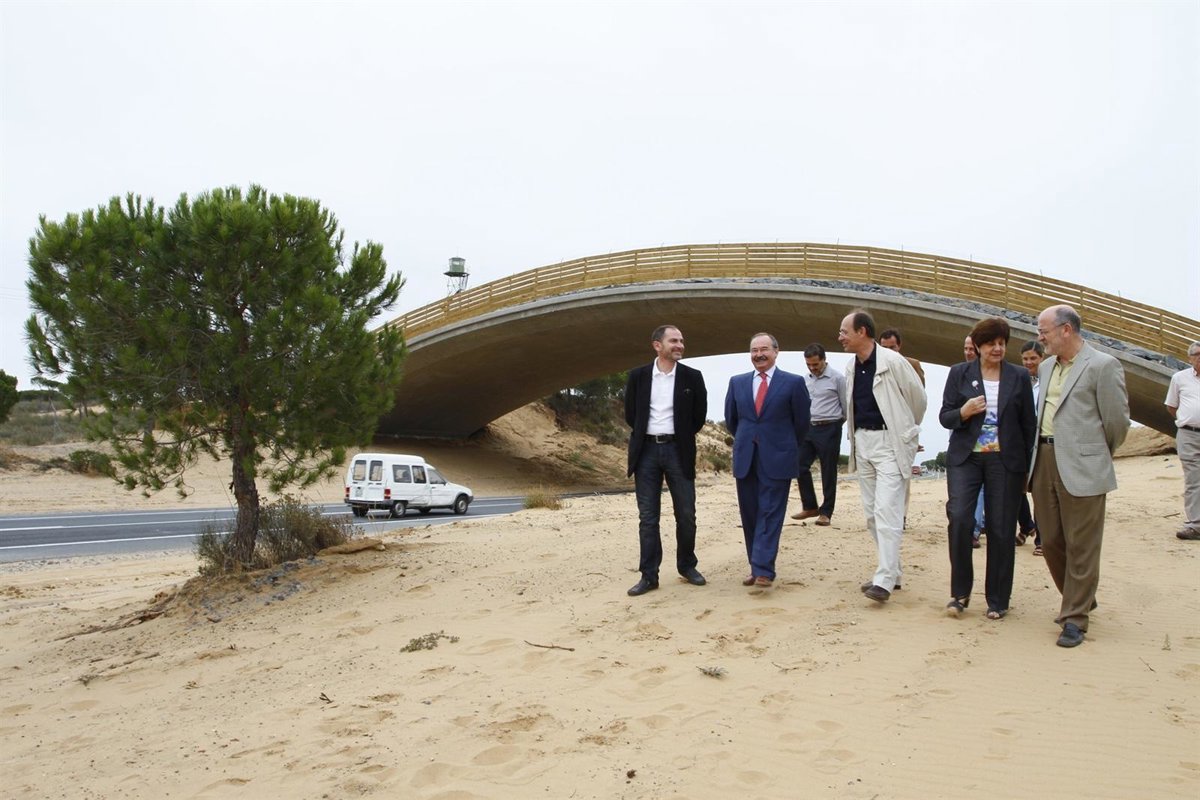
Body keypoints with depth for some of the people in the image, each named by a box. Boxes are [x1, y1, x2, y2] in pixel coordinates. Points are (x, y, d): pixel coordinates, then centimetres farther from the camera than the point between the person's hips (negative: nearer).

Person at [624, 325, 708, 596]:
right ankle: (649, 575, 8)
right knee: (647, 517, 3)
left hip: (678, 450, 0)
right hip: (647, 450, 0)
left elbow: (699, 415, 8)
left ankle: (687, 566, 25)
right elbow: (631, 414, 10)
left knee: (686, 514, 5)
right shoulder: (638, 376, 1)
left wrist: (682, 437, 11)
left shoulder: (692, 377, 0)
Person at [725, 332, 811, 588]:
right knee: (749, 515, 7)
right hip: (745, 459, 4)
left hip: (777, 459, -4)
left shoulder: (793, 382, -3)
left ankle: (763, 570, -6)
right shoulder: (737, 382, 7)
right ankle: (755, 567, 16)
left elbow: (801, 421, 4)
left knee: (770, 514, -5)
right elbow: (730, 419, 17)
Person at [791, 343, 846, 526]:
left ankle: (826, 512, 10)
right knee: (801, 466, 3)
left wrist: (836, 424, 7)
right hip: (809, 428, 6)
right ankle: (810, 507, 16)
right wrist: (803, 424, 11)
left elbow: (846, 405, -2)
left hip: (829, 429, -6)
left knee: (828, 472, 1)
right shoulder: (805, 379, 10)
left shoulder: (837, 378, -8)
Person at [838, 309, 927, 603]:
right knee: (872, 512, 11)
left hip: (889, 442, -8)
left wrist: (905, 431, 11)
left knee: (886, 510, -13)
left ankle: (884, 580, -11)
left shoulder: (892, 361, -13)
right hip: (863, 443, 8)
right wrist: (857, 436, 15)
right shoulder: (851, 367, 8)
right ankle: (892, 571, 23)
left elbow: (918, 398, -2)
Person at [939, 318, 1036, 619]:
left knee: (1001, 530, 2)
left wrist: (1027, 468, 5)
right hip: (965, 458, 0)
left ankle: (997, 600, 16)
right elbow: (944, 417, 6)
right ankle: (960, 591, 3)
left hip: (1005, 461, 1)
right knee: (959, 519, -14)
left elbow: (1028, 425, 9)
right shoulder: (959, 373, 5)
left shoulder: (1019, 377, 6)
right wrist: (963, 412, -16)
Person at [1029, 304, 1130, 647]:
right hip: (1044, 462, 7)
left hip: (1082, 467, -7)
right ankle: (1080, 599, 33)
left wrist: (1098, 454, 9)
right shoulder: (1046, 367, 14)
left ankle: (1075, 619, 11)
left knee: (1081, 547, 1)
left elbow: (1117, 421, -4)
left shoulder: (1103, 365, -9)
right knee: (1051, 542, 13)